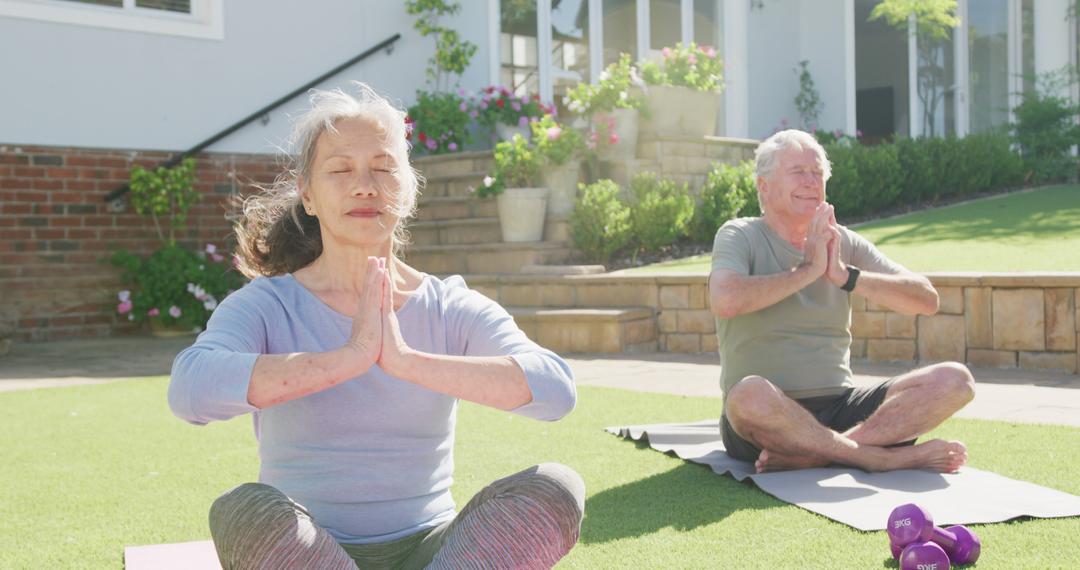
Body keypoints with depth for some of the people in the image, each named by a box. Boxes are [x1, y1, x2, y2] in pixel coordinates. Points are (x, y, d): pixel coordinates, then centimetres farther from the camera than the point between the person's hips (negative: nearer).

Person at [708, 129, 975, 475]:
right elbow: (725, 300, -22)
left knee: (954, 380, -14)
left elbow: (927, 300, 4)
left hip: (841, 406, 5)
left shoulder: (844, 243, 14)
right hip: (766, 419, -5)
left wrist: (846, 276, -10)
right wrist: (808, 270, -12)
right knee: (751, 395, -39)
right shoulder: (740, 236, 1)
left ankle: (811, 455, -28)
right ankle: (888, 458, -25)